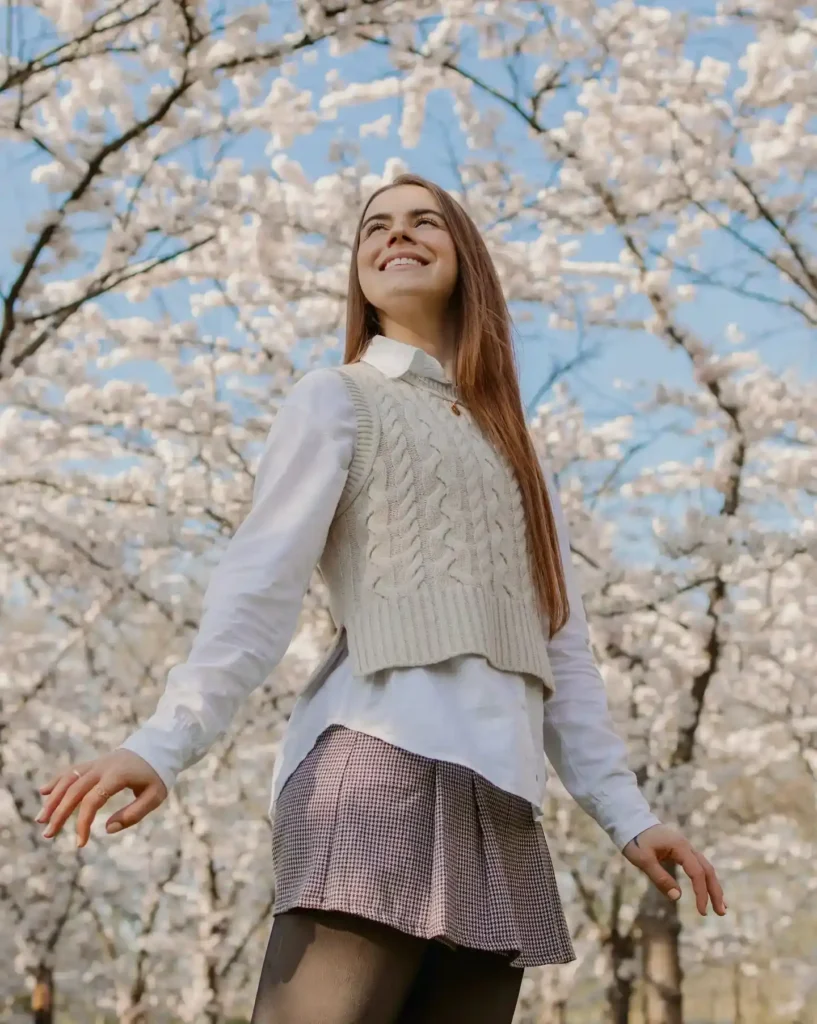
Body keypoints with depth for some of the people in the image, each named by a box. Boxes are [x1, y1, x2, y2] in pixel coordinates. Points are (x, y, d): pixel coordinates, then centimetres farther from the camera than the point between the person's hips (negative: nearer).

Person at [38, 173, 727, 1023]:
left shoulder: (513, 450, 28)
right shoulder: (339, 397, 10)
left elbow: (559, 649, 23)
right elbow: (261, 579, -4)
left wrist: (623, 810, 14)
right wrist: (165, 739, -18)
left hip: (501, 799, 6)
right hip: (384, 763, -6)